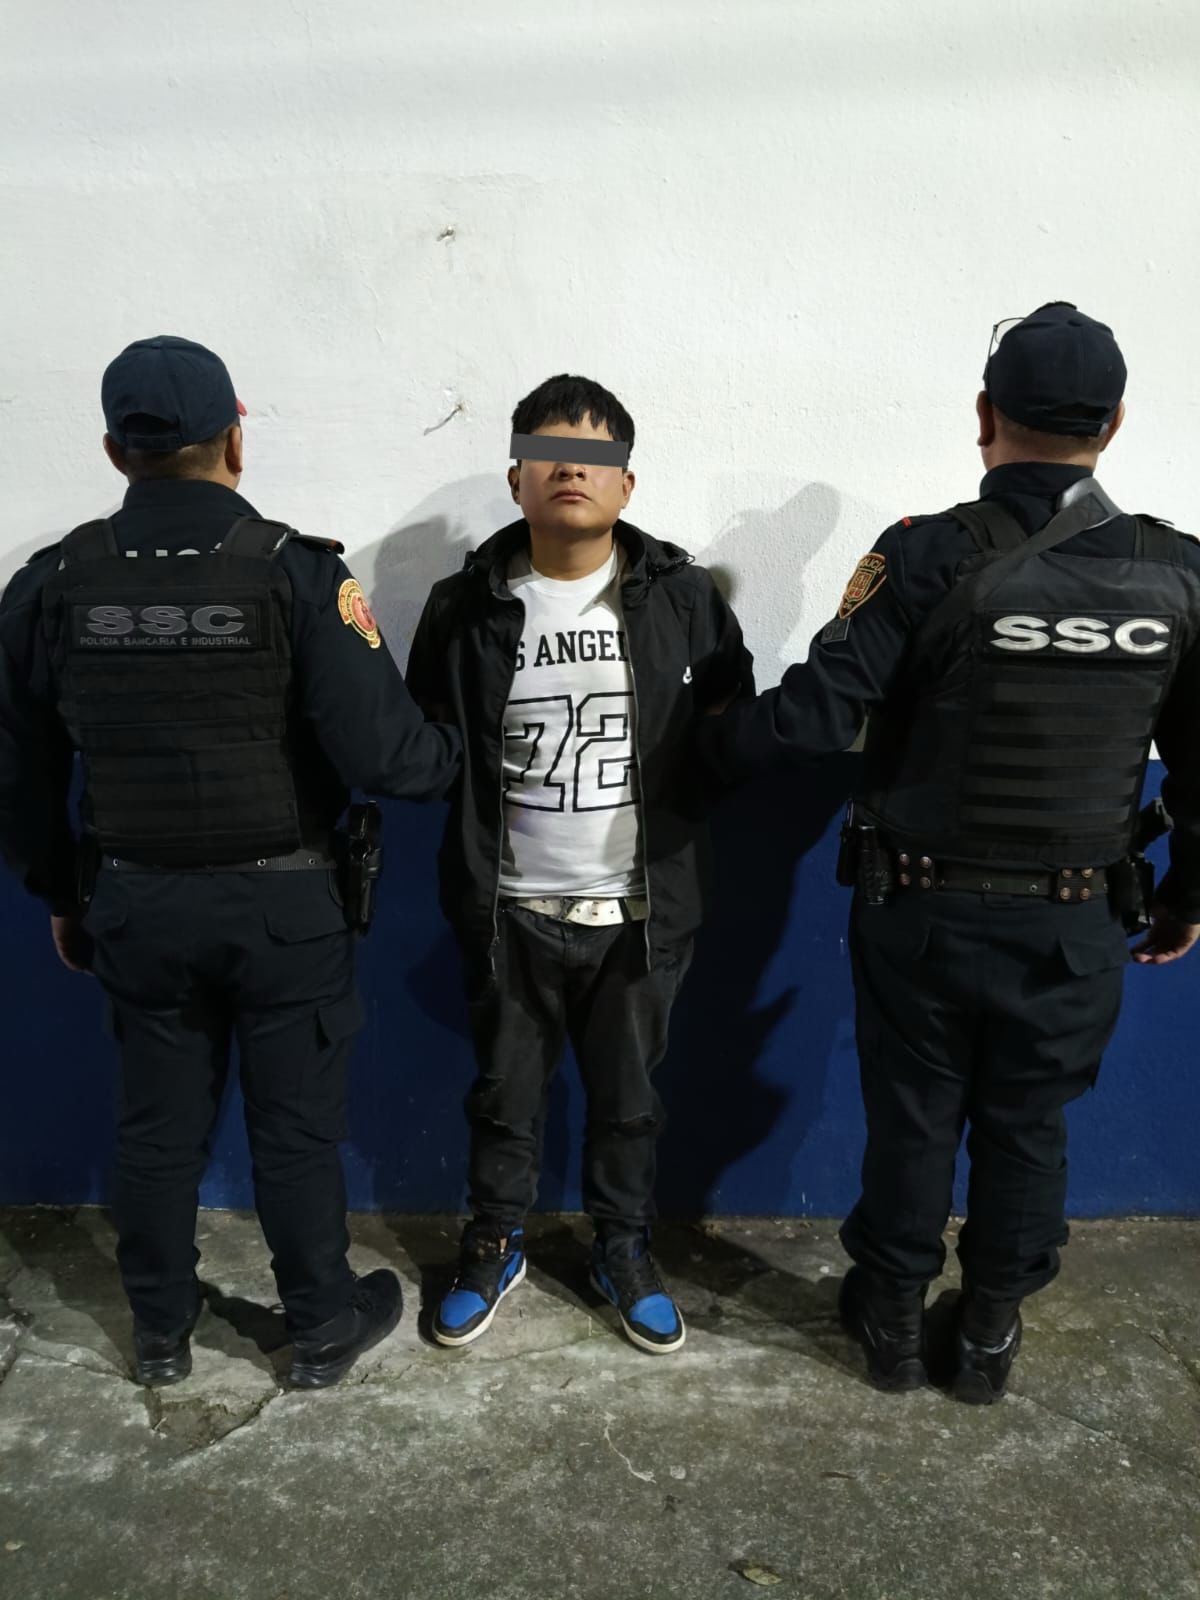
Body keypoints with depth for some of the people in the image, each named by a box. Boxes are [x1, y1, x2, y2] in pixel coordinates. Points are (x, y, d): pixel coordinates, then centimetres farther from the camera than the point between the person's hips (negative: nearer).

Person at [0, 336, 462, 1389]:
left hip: (138, 906, 3)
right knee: (298, 1129, 13)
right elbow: (381, 753, -20)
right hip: (282, 905, -3)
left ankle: (161, 1331, 37)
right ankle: (325, 1331, 31)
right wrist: (461, 755, 1)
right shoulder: (296, 571, -15)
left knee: (159, 1126, 18)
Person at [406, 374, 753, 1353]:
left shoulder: (683, 597, -4)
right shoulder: (466, 607, -3)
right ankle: (495, 1245, 41)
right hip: (511, 912, 1)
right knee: (505, 1094, 17)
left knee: (628, 1098, 17)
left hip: (640, 911, 0)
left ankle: (624, 1250, 41)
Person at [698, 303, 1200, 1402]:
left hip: (925, 908, -2)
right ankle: (988, 1336, 35)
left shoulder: (935, 554, -17)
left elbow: (815, 711, -21)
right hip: (1075, 920, 3)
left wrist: (703, 746, -4)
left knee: (913, 1119, 15)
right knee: (1028, 1126, 18)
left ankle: (895, 1320, 34)